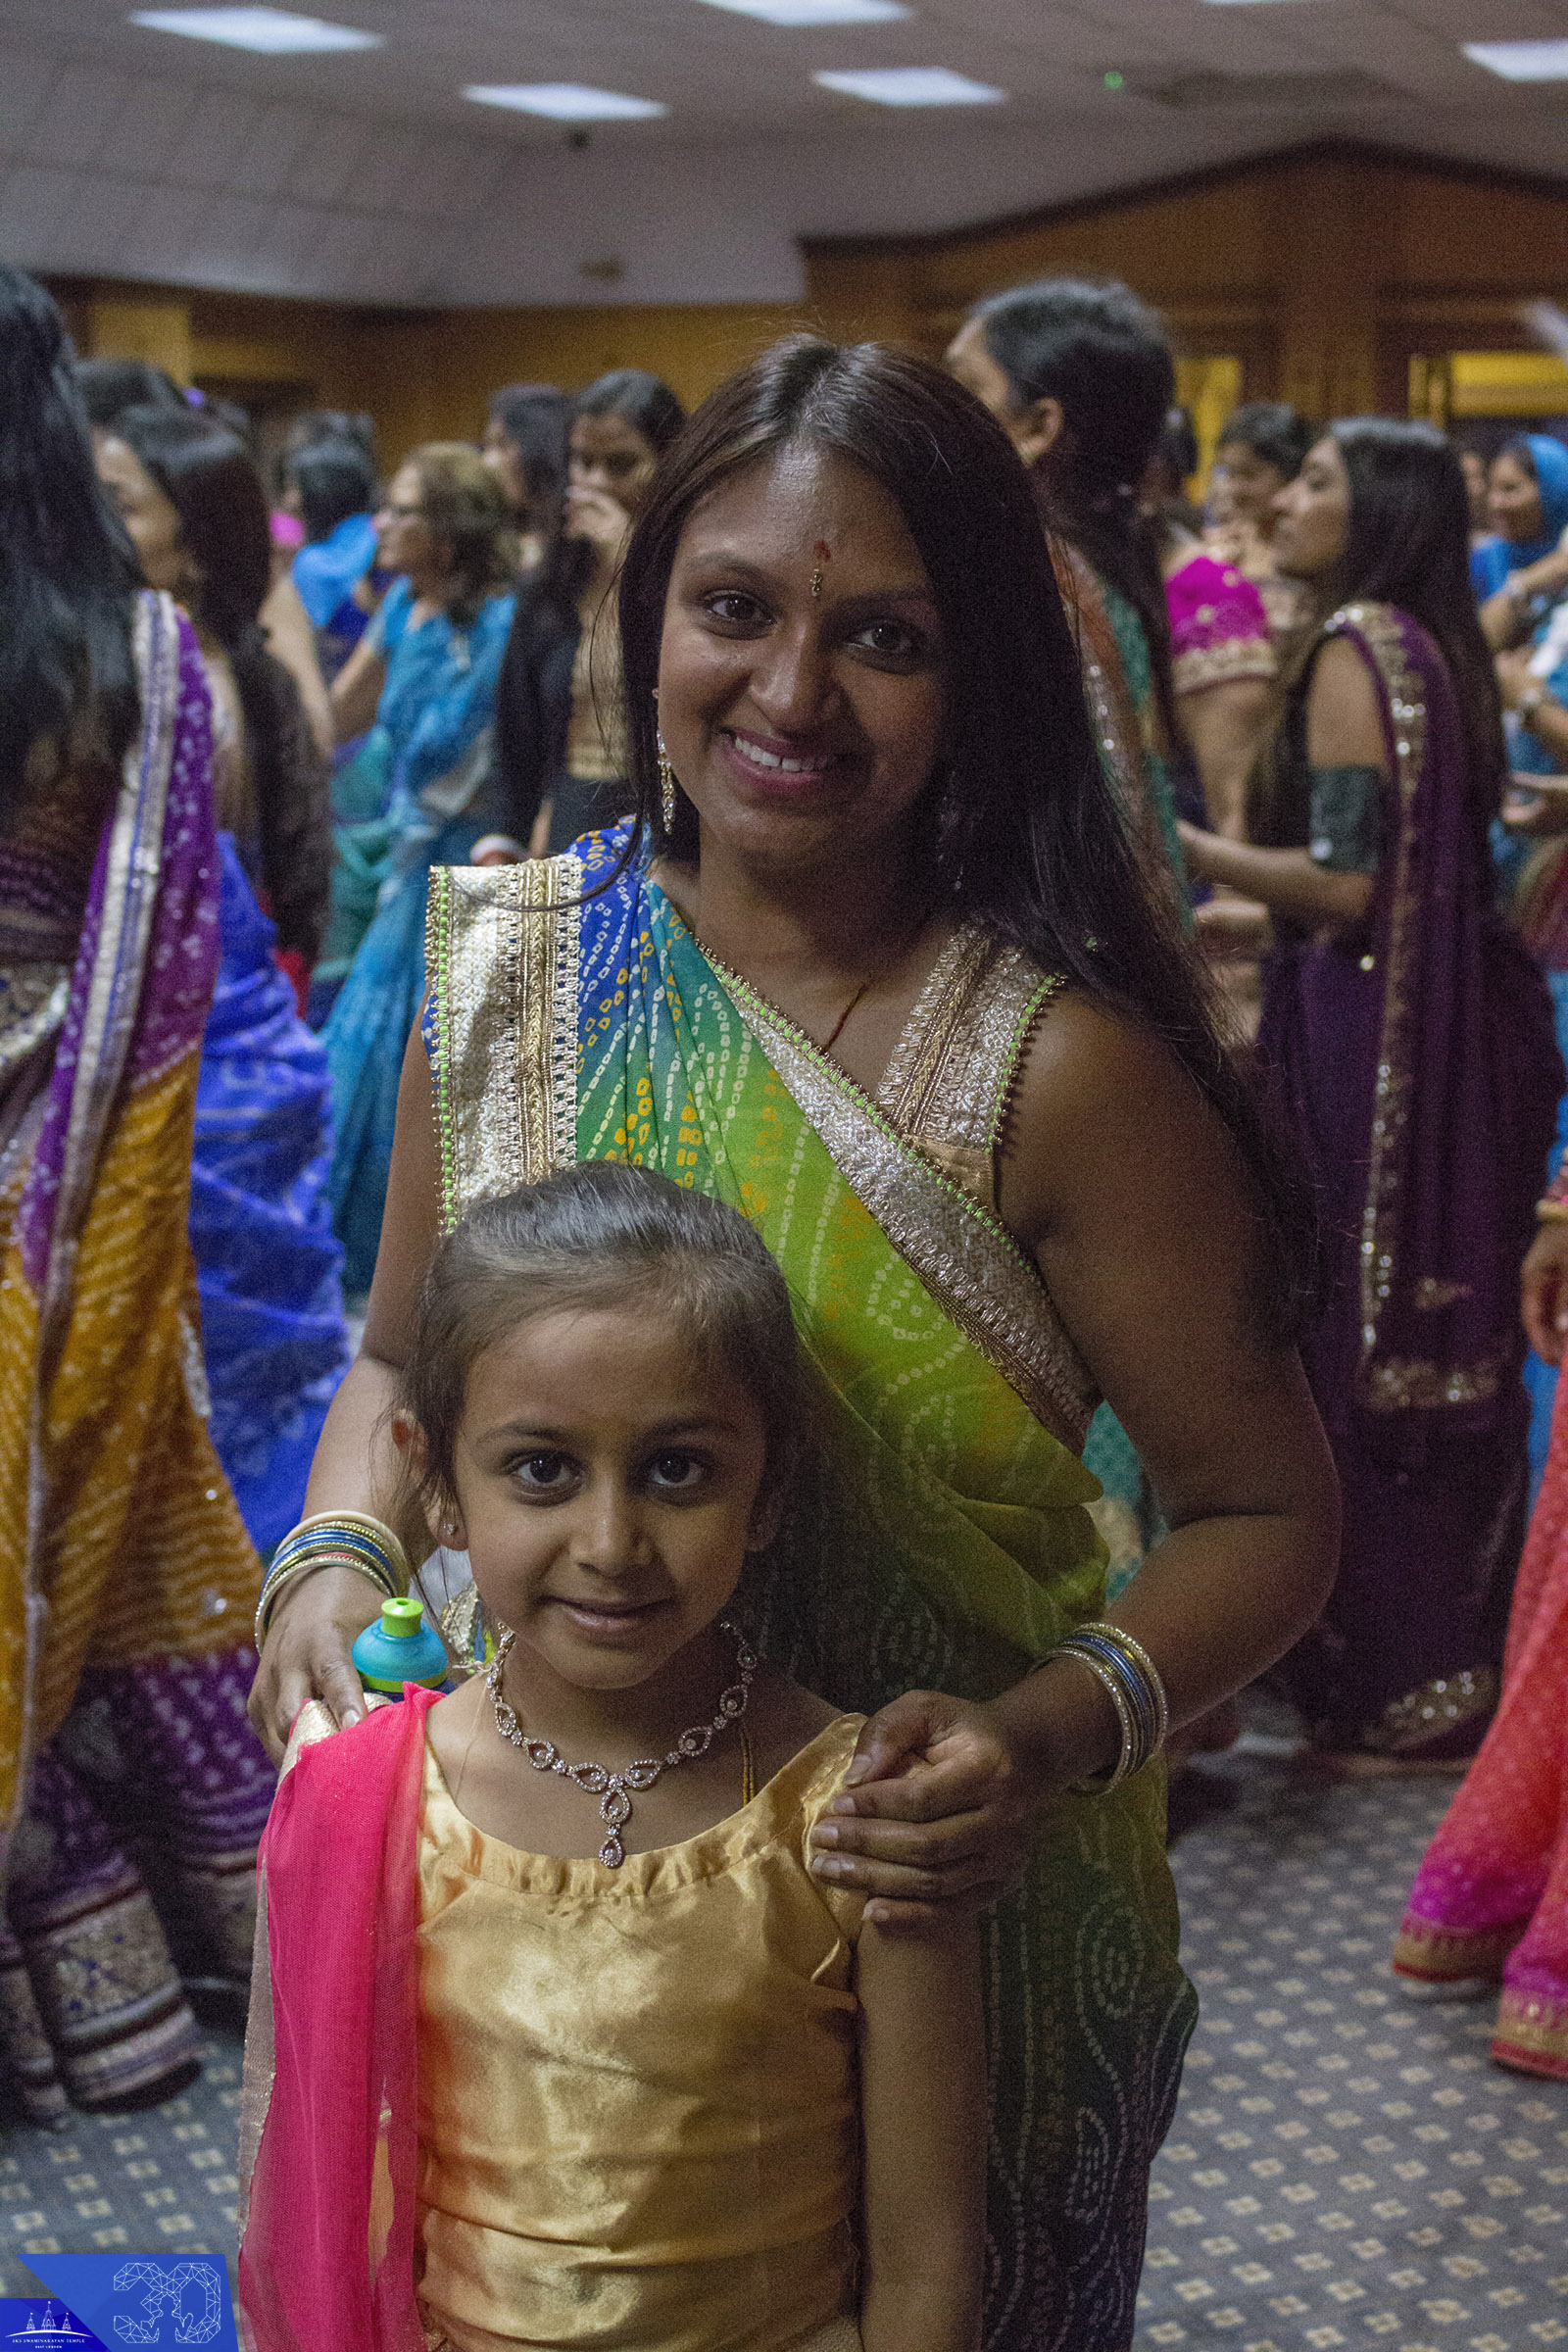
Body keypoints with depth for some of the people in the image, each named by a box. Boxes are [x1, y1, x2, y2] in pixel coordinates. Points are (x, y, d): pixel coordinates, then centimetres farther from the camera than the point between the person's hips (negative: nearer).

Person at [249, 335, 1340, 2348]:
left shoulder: (1064, 1067, -20)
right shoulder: (506, 965, -7)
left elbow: (1265, 1519, -12)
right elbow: (399, 1356, 7)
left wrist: (1051, 1733, -29)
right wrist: (333, 1560, -12)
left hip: (948, 1917, -3)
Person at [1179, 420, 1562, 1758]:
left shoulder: (1355, 647, -14)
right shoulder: (1441, 646, 12)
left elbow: (1343, 882, -20)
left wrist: (1178, 845, -12)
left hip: (1370, 1037, -9)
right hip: (1453, 1027, 9)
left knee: (1363, 1342, -1)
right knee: (1447, 1340, 15)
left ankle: (1398, 1697, 8)